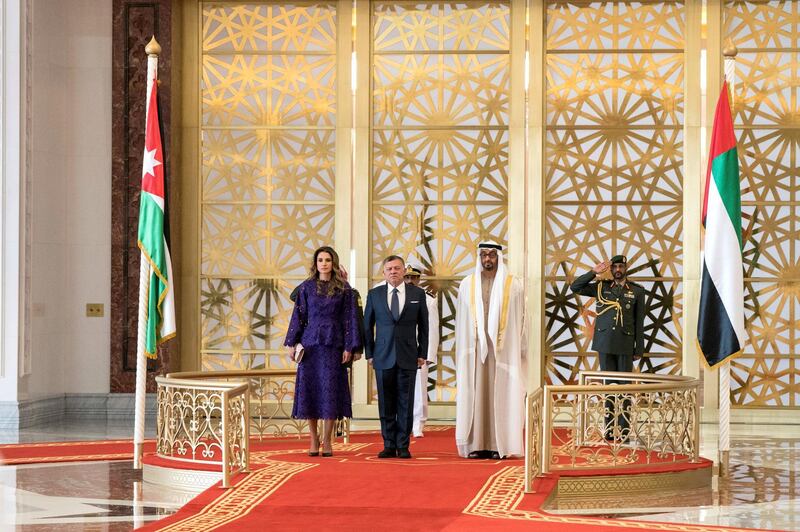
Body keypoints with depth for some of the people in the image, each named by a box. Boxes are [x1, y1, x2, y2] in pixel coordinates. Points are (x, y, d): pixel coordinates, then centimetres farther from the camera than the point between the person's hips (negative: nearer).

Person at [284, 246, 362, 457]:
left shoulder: (343, 289, 3)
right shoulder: (306, 288, 6)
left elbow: (349, 318, 2)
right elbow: (298, 316, 6)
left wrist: (349, 347, -5)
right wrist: (292, 343, 0)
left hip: (333, 344, -1)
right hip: (310, 343, 1)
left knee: (331, 391, -2)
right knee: (309, 389, 1)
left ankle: (327, 441, 4)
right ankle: (314, 440, 9)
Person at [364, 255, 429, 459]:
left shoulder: (417, 294, 6)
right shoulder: (374, 294, 7)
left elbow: (423, 326, 8)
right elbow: (367, 326, 10)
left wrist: (422, 353, 4)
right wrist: (369, 354, 5)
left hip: (408, 357, -1)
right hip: (383, 357, 1)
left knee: (406, 403, 0)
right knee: (386, 404, 2)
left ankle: (403, 446, 5)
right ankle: (389, 445, 9)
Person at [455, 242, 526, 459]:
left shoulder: (512, 285, 3)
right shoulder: (468, 284, 8)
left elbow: (519, 319, 3)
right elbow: (461, 320, 10)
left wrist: (518, 349, -3)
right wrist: (463, 347, 4)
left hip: (502, 348, -1)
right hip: (474, 346, 1)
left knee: (500, 394, -2)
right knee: (475, 394, -1)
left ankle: (499, 444, 0)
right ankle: (476, 444, 0)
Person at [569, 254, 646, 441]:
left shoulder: (637, 291, 4)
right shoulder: (601, 287, 9)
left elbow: (639, 322, 3)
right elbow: (575, 287, 5)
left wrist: (639, 349, -1)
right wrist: (594, 272, -3)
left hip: (625, 345, -2)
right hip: (605, 343, 2)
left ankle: (624, 430, 0)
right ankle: (610, 429, 6)